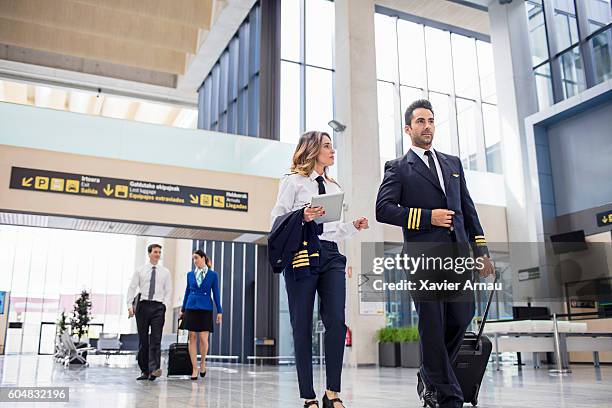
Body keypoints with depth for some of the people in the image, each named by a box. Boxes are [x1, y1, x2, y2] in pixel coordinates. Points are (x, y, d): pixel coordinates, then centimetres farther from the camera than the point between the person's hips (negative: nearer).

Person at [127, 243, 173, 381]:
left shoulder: (165, 272, 9)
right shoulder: (140, 270, 8)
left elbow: (168, 291, 7)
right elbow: (132, 288, 6)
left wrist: (164, 306, -7)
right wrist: (130, 305, -5)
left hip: (158, 307, -1)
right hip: (143, 305, 1)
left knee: (156, 339, -10)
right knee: (143, 340, 4)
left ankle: (154, 369, -15)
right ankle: (144, 371, 11)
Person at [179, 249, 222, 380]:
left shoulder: (213, 275, 0)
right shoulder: (190, 274, 8)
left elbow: (216, 294, 1)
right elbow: (187, 292, 14)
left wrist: (219, 311, -2)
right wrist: (182, 309, 12)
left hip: (205, 309, -3)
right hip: (191, 308, 3)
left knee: (203, 338, -8)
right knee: (192, 338, 1)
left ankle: (203, 363, 17)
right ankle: (194, 369, 8)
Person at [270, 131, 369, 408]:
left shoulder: (335, 187, 22)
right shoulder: (293, 181, 6)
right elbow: (276, 221, 0)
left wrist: (354, 226, 6)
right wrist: (302, 216, -16)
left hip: (330, 255, 4)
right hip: (301, 253, -4)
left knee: (336, 320, -11)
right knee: (302, 326, -2)